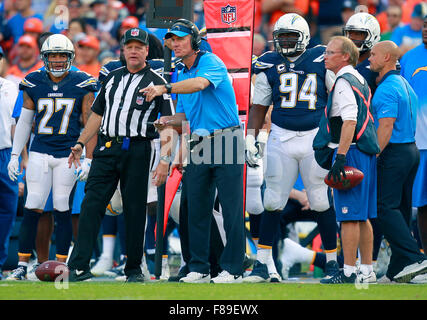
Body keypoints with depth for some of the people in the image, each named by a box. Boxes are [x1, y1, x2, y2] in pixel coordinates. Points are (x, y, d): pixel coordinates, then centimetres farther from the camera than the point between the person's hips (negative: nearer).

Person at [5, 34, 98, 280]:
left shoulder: (82, 86, -1)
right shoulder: (34, 84, 6)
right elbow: (25, 122, 13)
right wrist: (15, 155, 11)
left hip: (68, 155, -2)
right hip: (40, 153, 2)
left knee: (62, 210, -1)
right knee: (33, 209, -4)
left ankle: (61, 265, 7)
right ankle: (23, 265, 1)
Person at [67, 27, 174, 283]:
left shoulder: (156, 82, 0)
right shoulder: (112, 78, 16)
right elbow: (98, 114, 25)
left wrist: (164, 160, -16)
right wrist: (81, 144, 19)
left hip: (137, 151, -4)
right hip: (106, 149, 4)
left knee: (135, 210, 1)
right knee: (91, 205, -6)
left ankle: (134, 268, 11)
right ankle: (79, 267, -9)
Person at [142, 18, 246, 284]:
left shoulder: (211, 62, -8)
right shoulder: (181, 76, 17)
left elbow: (200, 84, -30)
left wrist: (165, 89, -37)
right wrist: (169, 121, 2)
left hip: (226, 140, -8)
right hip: (198, 143, 8)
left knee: (232, 208, -5)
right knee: (197, 208, 6)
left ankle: (233, 269, -2)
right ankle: (199, 269, 11)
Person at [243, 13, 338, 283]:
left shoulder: (321, 61, 0)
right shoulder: (270, 66, 6)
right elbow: (259, 106, 13)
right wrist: (251, 139, 4)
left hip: (316, 138, -2)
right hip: (281, 137, 2)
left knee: (322, 203, 1)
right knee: (272, 203, 0)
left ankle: (333, 262, 13)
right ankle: (263, 265, 6)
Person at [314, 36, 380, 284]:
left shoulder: (344, 82, -12)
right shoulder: (360, 81, 17)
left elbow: (350, 122, -21)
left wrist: (340, 157, -24)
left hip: (350, 152, -10)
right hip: (366, 153, 10)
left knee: (349, 216, -8)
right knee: (362, 217, 12)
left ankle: (349, 273, -8)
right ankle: (367, 270, 15)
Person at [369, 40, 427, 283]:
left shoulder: (387, 89, -15)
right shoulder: (405, 85, 16)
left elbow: (386, 128, -20)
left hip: (394, 153, -10)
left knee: (387, 208, -8)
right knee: (401, 209, 10)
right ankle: (398, 270, 11)